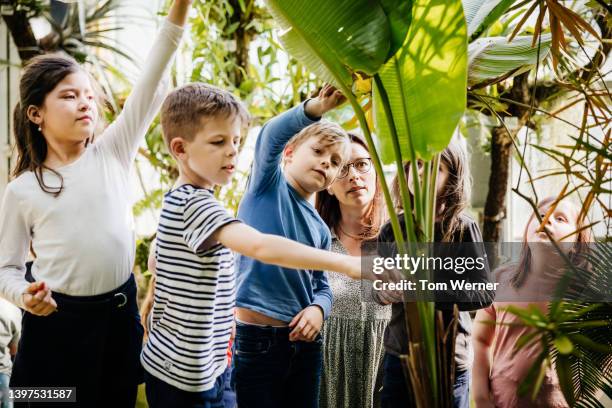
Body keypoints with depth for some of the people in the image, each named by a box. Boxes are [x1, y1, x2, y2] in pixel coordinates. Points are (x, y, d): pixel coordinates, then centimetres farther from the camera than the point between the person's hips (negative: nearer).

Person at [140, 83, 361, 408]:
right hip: (185, 379, -9)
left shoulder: (179, 200, 9)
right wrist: (346, 263, -41)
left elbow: (158, 259, 21)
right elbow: (260, 247, -38)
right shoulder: (195, 203, -22)